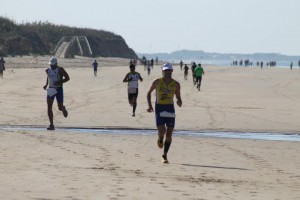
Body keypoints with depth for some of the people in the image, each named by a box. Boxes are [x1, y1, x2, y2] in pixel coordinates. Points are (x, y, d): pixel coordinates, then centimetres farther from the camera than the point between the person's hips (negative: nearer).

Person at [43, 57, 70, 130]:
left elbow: (67, 78, -6)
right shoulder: (48, 70, 5)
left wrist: (59, 82, -20)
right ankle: (51, 125, -6)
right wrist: (46, 84, 7)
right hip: (51, 90, 4)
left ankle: (63, 109, 41)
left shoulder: (60, 70, -9)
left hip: (59, 89, -4)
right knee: (49, 107, -9)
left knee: (60, 108, 0)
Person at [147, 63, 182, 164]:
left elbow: (178, 97, 11)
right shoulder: (157, 82, -2)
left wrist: (179, 102, -14)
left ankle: (165, 155, 14)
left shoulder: (176, 84, 2)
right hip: (159, 108, -2)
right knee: (162, 131, -19)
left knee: (169, 134, 1)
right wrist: (149, 105, -1)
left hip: (170, 109, 2)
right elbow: (149, 93, 11)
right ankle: (160, 139, 19)